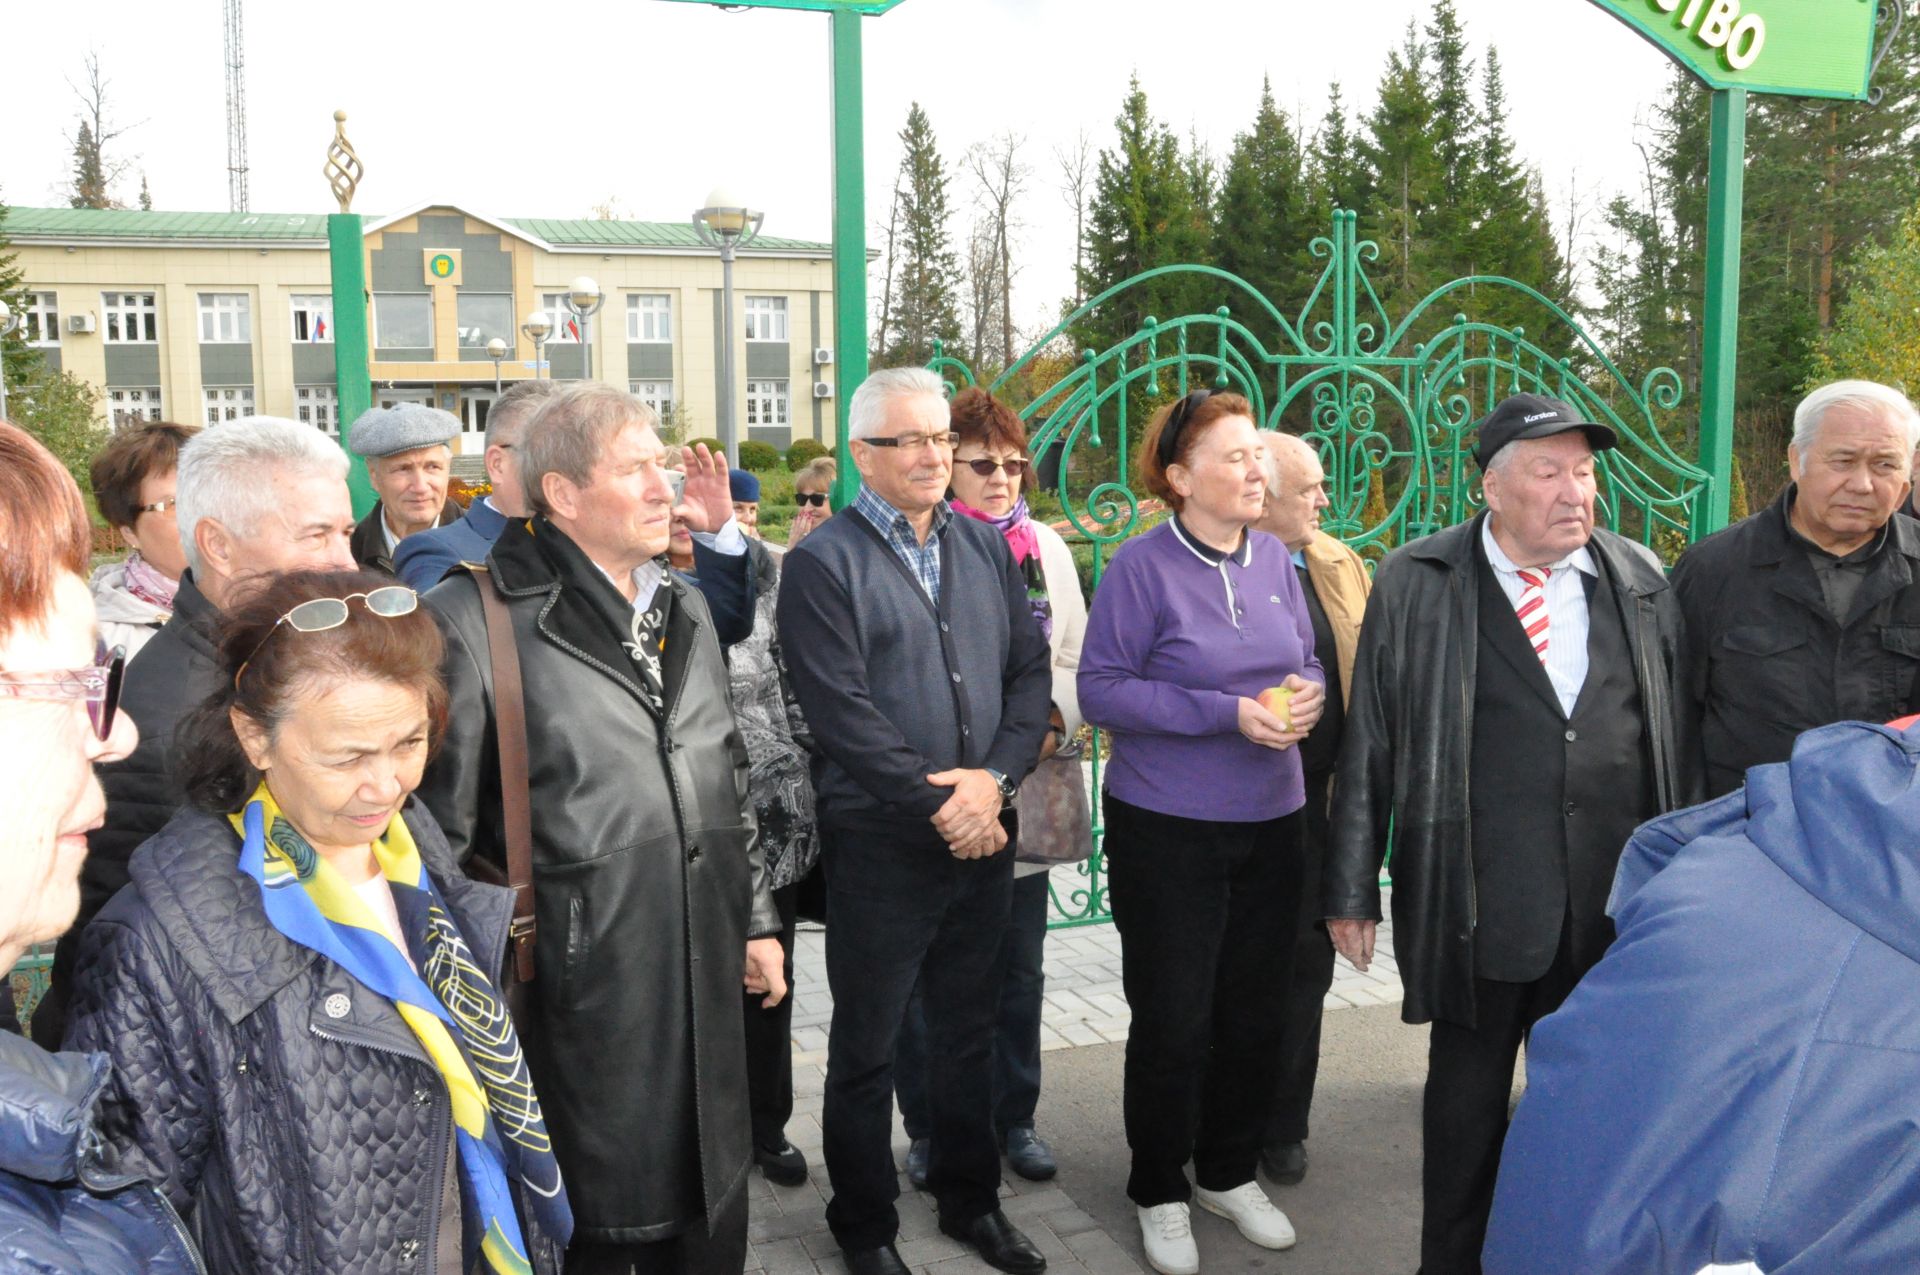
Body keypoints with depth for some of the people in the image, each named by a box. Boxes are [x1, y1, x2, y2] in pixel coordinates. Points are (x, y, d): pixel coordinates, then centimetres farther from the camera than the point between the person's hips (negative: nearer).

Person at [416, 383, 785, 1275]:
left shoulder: (682, 606, 11)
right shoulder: (477, 617, -13)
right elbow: (439, 825, -10)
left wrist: (755, 917, 18)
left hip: (702, 980, 7)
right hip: (578, 993, -6)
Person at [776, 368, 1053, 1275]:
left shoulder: (987, 549, 9)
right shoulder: (822, 563, -8)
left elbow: (1030, 671, 5)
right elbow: (841, 710, -15)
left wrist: (994, 776, -11)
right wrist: (937, 804, -15)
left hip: (983, 832, 5)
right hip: (880, 841, -5)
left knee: (969, 1031, 18)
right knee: (867, 1046, 9)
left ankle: (971, 1199, 36)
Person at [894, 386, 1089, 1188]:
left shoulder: (1046, 547, 10)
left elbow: (1076, 657, 12)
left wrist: (1055, 719, -6)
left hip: (1025, 789, 5)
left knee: (1020, 970, 15)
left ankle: (1013, 1116, 32)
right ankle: (927, 1128, 25)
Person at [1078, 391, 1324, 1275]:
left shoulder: (1274, 558, 5)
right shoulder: (1142, 566, -12)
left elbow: (1305, 660, 15)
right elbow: (1101, 691, -15)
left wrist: (1309, 695, -10)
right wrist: (1228, 713, -21)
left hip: (1271, 822, 5)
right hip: (1166, 829, -5)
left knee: (1255, 1012, 14)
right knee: (1172, 1021, 5)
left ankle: (1230, 1173, 35)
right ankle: (1161, 1194, 26)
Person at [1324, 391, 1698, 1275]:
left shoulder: (1641, 582, 5)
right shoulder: (1416, 584, -5)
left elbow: (1678, 739, 11)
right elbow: (1369, 744, -4)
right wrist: (1351, 889, -3)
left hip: (1615, 899, 3)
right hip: (1476, 899, -3)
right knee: (1468, 1090, 12)